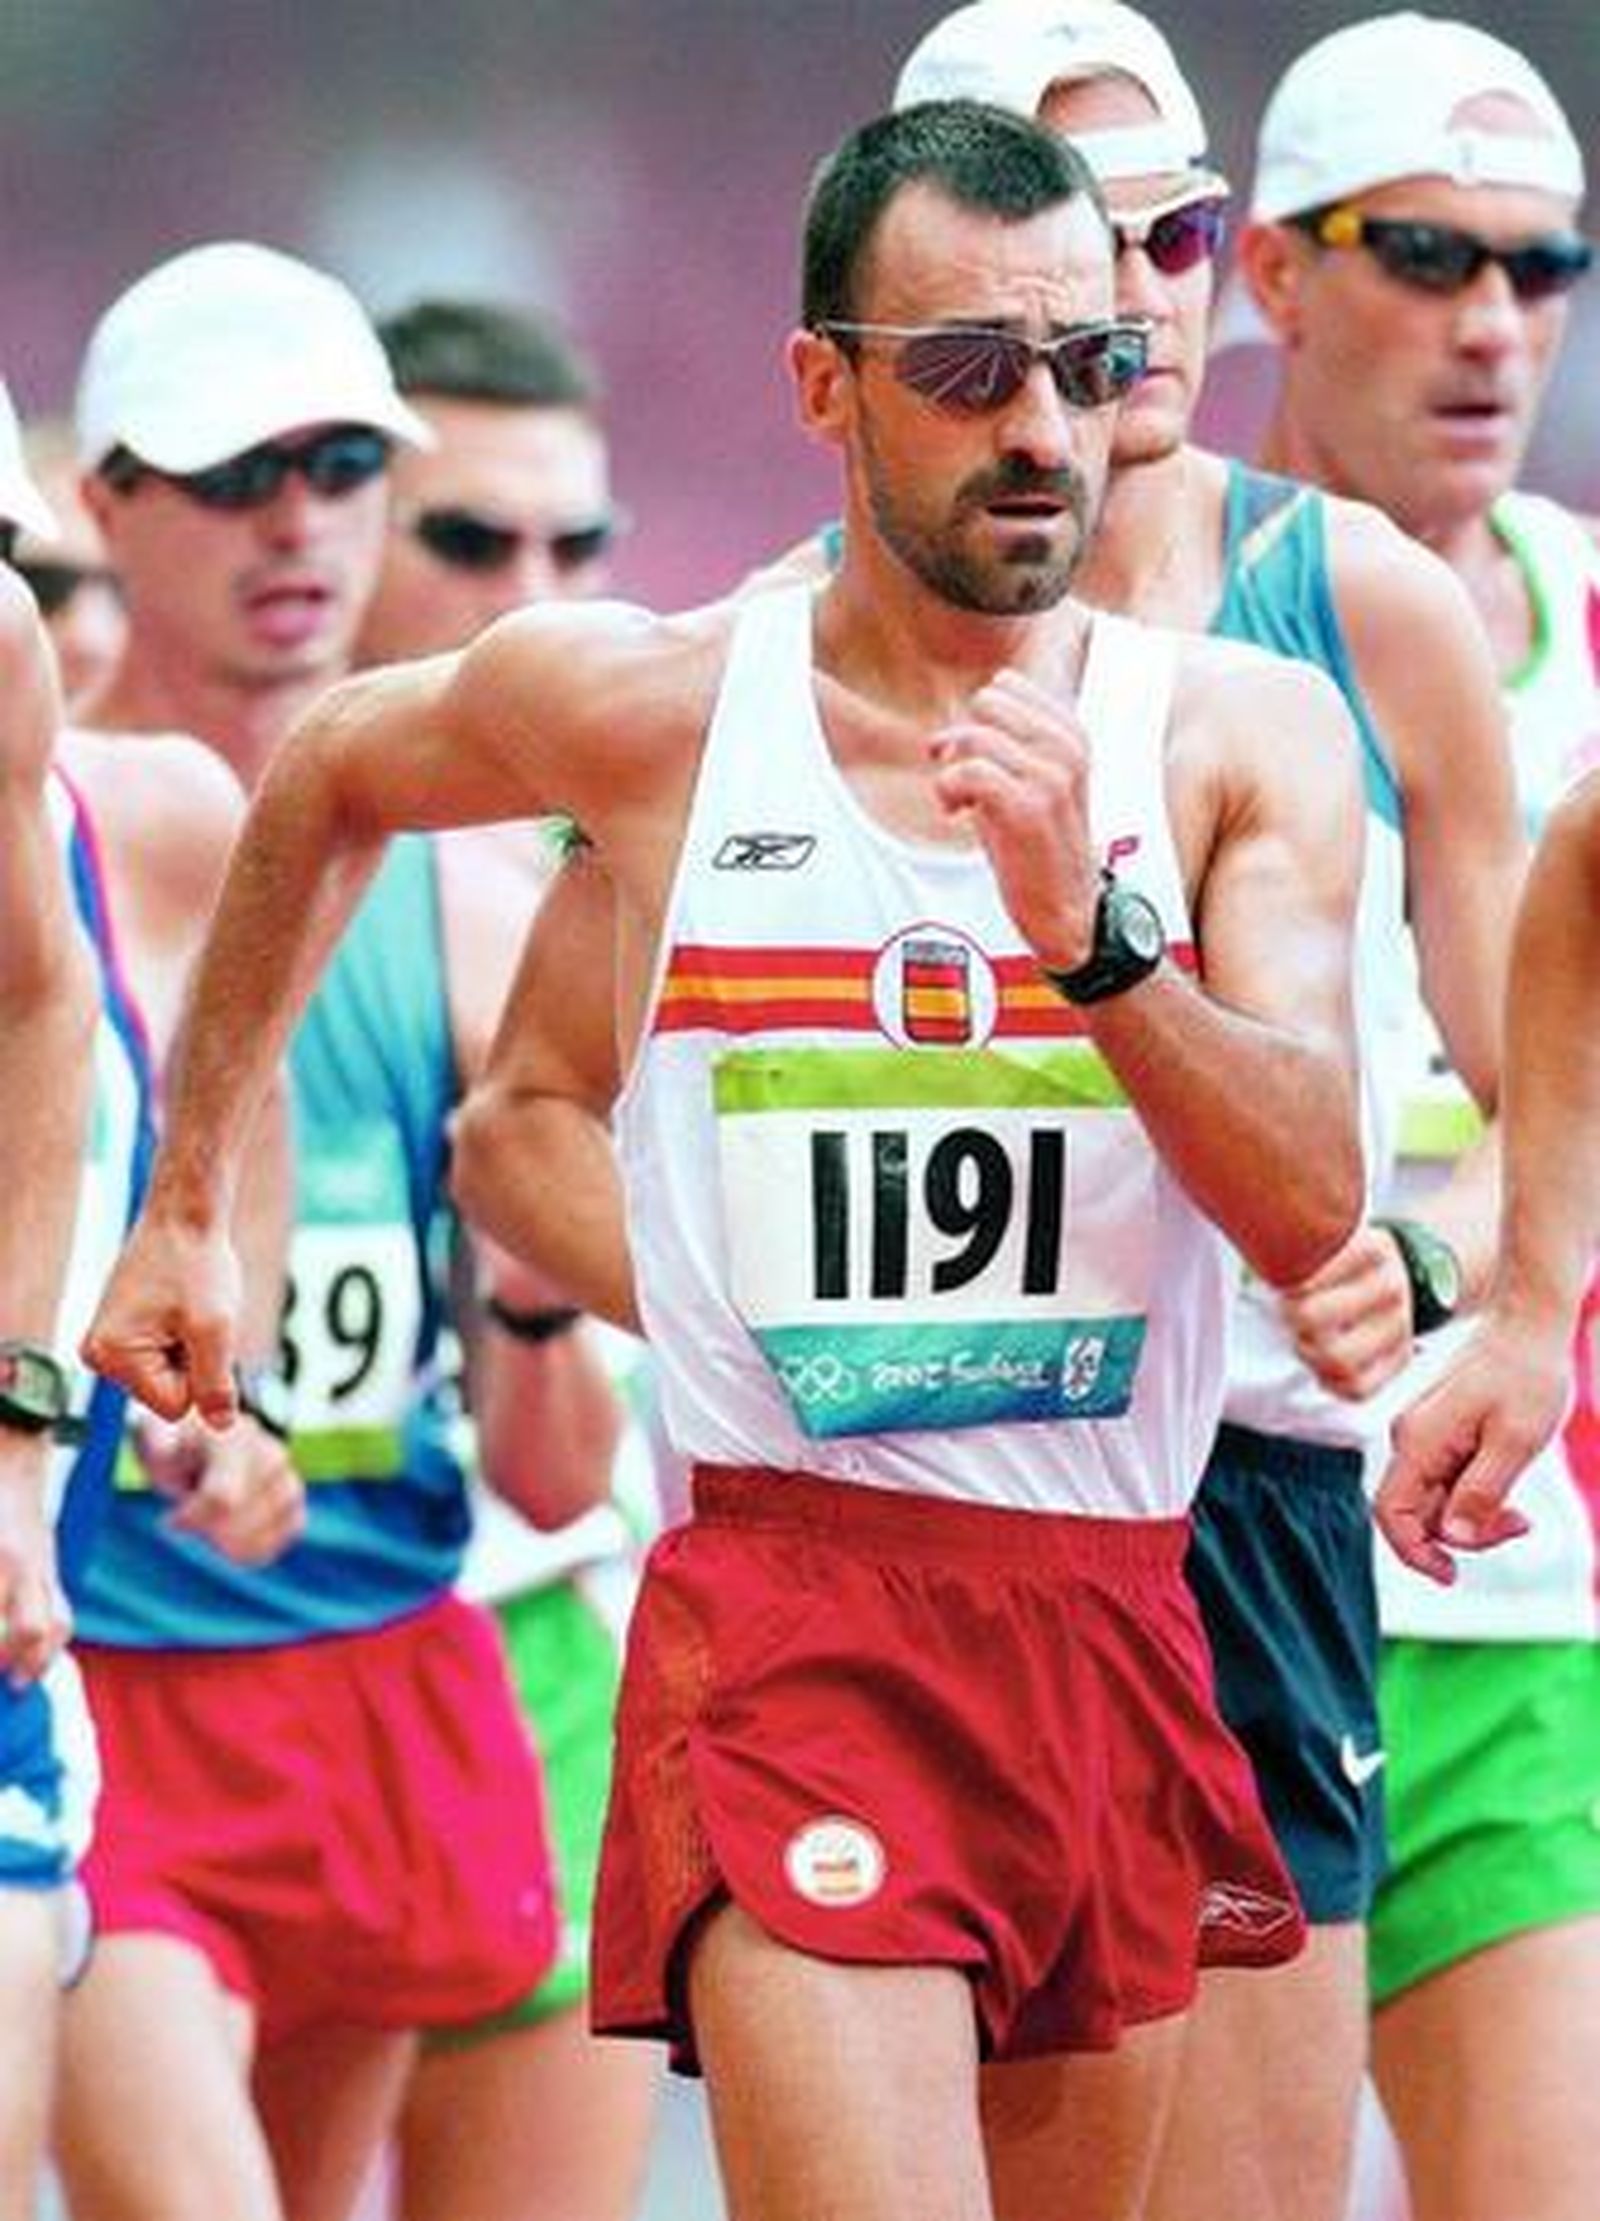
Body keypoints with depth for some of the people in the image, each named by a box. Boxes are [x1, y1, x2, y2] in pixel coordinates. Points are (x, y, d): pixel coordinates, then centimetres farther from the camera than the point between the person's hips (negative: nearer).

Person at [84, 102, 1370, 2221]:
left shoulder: (1241, 734, 3)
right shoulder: (643, 707, 2)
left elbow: (1310, 1210, -7)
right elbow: (322, 785, 23)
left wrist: (1094, 928, -21)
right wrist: (187, 1207, 27)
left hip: (1120, 1637, 3)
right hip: (792, 1625, -3)